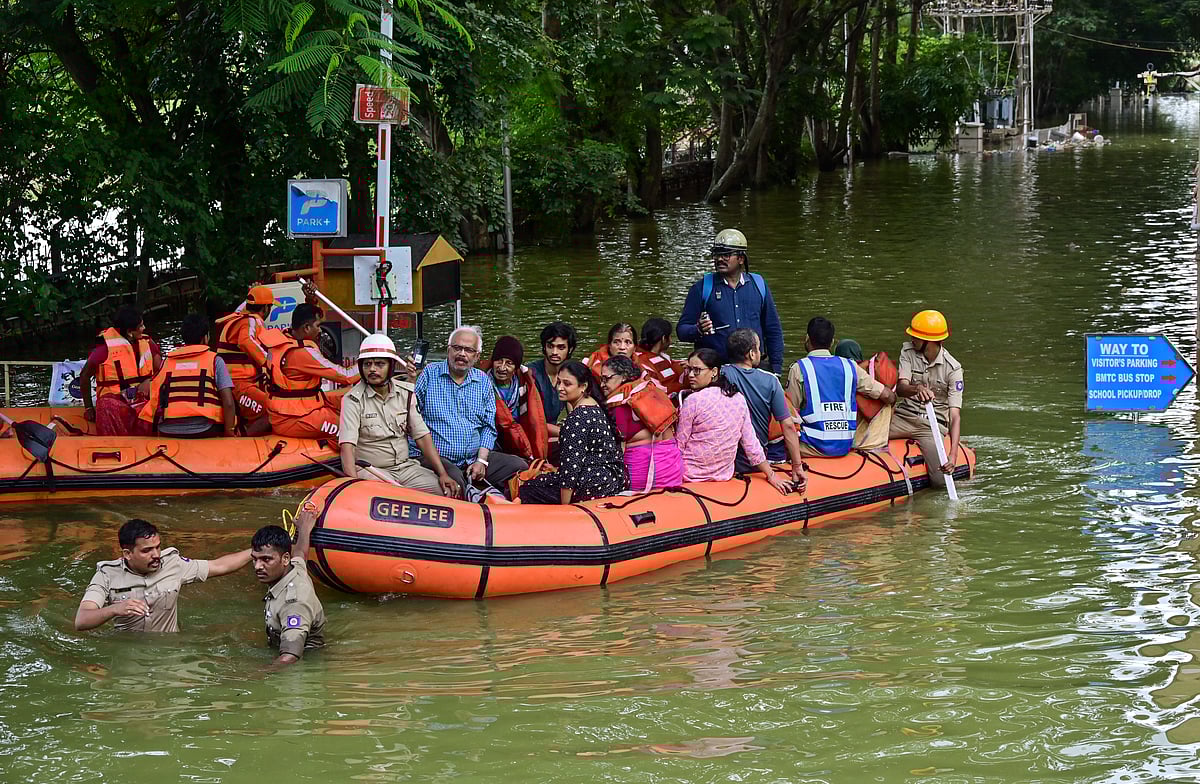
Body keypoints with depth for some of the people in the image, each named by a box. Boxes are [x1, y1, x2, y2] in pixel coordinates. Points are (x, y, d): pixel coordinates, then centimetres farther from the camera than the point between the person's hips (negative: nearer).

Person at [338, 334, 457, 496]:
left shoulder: (406, 393, 7)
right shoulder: (353, 399, -8)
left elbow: (422, 436, 7)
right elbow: (347, 446, -18)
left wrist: (443, 474, -4)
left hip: (405, 466, 5)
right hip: (370, 470, -5)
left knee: (446, 490, -14)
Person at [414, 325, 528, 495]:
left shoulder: (483, 381, 15)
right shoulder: (429, 374, 4)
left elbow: (489, 427, 12)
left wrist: (481, 461, -1)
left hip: (475, 457, 5)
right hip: (439, 458, -5)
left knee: (520, 467, -10)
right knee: (454, 480, -37)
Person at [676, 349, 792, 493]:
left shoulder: (693, 400, -15)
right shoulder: (739, 398, 3)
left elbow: (679, 445, -10)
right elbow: (751, 444, 5)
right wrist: (771, 475, 12)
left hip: (691, 475, -7)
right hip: (724, 475, 7)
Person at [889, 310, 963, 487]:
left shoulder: (952, 369, -11)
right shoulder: (908, 351, -2)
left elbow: (955, 415, -17)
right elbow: (900, 389, -16)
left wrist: (953, 454, -30)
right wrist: (917, 389, -42)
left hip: (933, 425, -2)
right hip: (904, 416, 2)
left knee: (941, 480, -19)